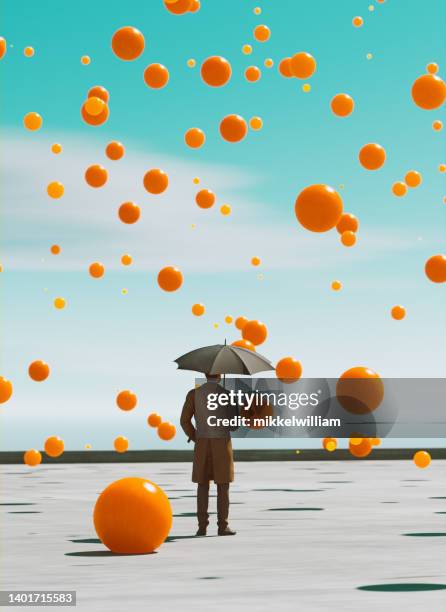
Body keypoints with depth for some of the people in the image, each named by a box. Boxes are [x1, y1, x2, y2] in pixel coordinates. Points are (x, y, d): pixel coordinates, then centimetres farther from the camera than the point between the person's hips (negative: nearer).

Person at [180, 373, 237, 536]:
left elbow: (184, 421, -2)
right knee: (223, 486, 4)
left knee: (202, 486, 7)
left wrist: (196, 439, 12)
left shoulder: (193, 394, 0)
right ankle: (223, 526, 2)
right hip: (222, 445, -2)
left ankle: (202, 526, 3)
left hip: (202, 445, 2)